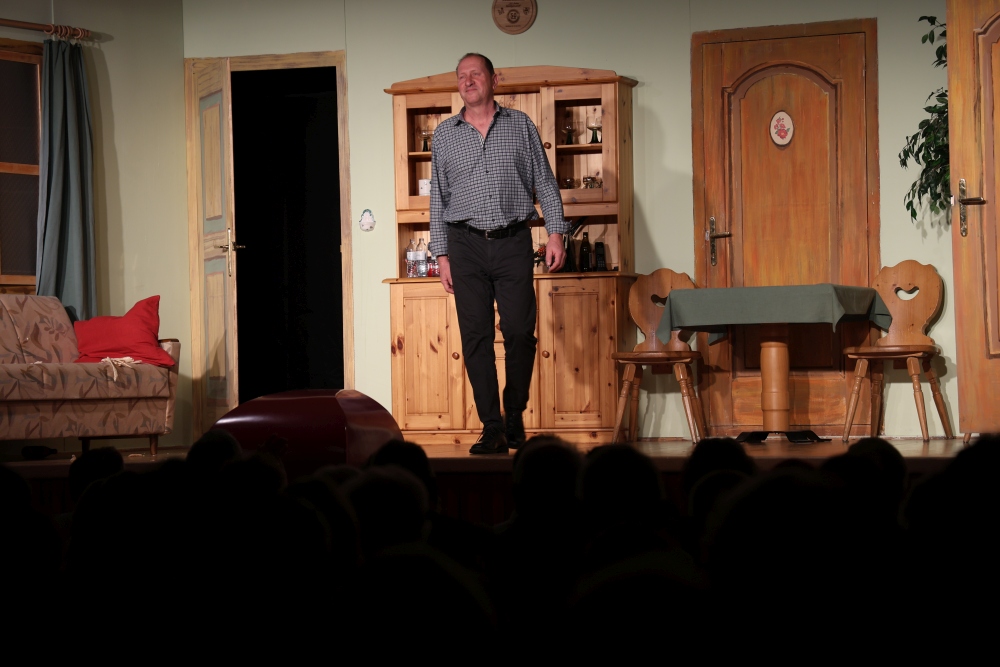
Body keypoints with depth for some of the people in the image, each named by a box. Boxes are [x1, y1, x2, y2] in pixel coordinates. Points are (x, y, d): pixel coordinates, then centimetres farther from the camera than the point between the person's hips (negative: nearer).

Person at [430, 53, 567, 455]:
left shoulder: (520, 125, 8)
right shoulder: (445, 134, 12)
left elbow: (545, 183, 8)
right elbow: (438, 197, 13)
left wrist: (555, 233, -2)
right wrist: (441, 254, 6)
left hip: (514, 243, -1)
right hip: (467, 245, 1)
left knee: (519, 332, -5)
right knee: (476, 337, -4)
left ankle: (515, 415, 14)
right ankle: (492, 429, -1)